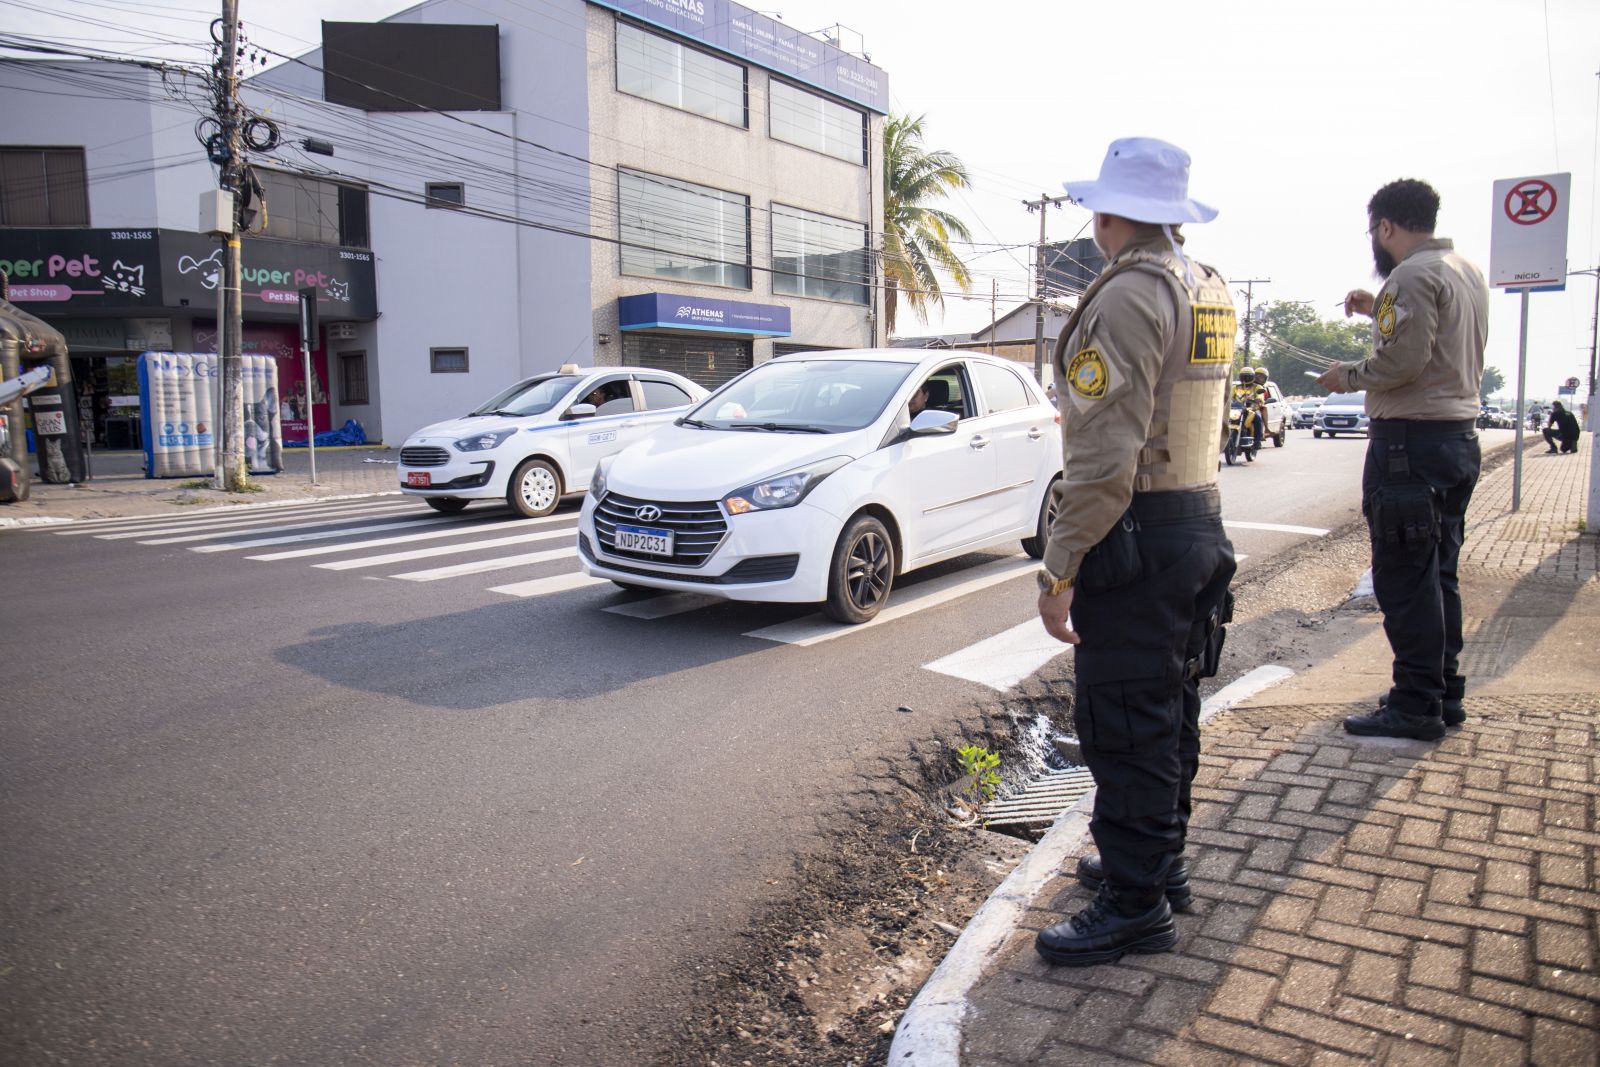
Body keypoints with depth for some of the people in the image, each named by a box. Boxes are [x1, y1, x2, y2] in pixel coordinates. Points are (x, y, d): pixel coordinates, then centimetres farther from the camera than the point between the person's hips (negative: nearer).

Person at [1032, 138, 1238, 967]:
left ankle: (1136, 905, 10)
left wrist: (1060, 566, -20)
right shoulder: (1211, 294, 13)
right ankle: (1157, 861, 33)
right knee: (1167, 712, 18)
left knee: (1123, 723, -1)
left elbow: (1105, 454, -23)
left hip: (1136, 537, -10)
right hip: (1200, 520, 10)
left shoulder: (1127, 298, -17)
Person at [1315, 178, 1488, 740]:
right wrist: (1380, 309, 23)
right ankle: (1445, 692, 24)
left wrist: (1349, 375, -6)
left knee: (1404, 579, -5)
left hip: (1411, 438, -10)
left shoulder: (1412, 276, -14)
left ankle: (1417, 705, -1)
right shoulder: (1467, 272, 17)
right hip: (1459, 435, 10)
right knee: (1439, 574, 16)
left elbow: (1404, 359, -22)